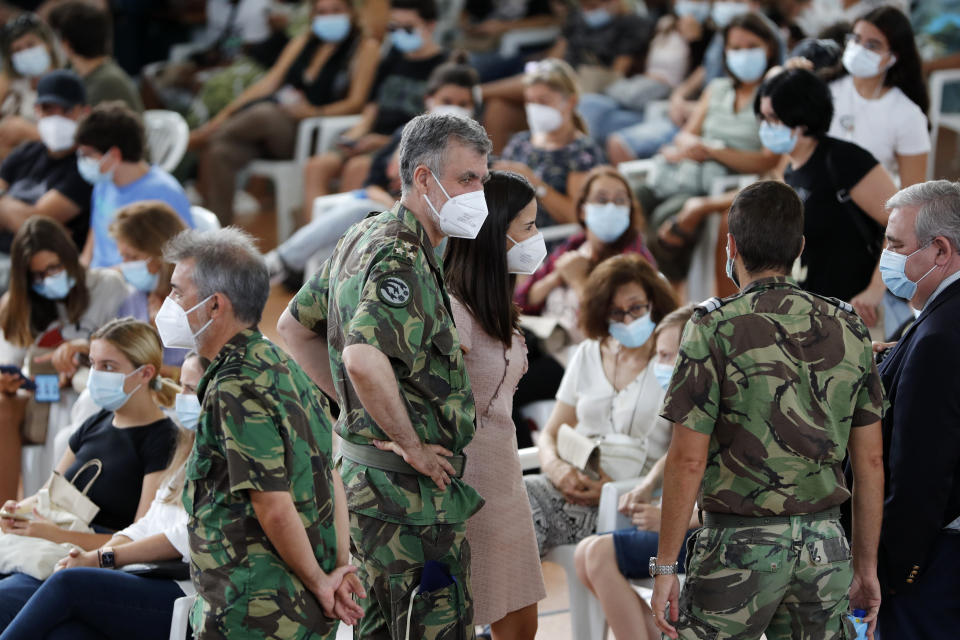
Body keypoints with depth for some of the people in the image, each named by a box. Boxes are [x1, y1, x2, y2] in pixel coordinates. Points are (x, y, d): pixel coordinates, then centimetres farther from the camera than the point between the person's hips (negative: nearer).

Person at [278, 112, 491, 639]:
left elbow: (295, 326, 22)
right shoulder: (401, 259, -20)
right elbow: (364, 361, -36)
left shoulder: (363, 237, 12)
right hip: (411, 493, -10)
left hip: (366, 474, 10)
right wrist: (412, 445, -23)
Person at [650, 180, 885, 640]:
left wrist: (664, 567, -5)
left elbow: (688, 461, -12)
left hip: (739, 549, -4)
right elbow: (871, 461, 7)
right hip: (825, 548, 5)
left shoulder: (716, 330, -9)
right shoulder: (848, 329, 5)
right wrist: (866, 567, 15)